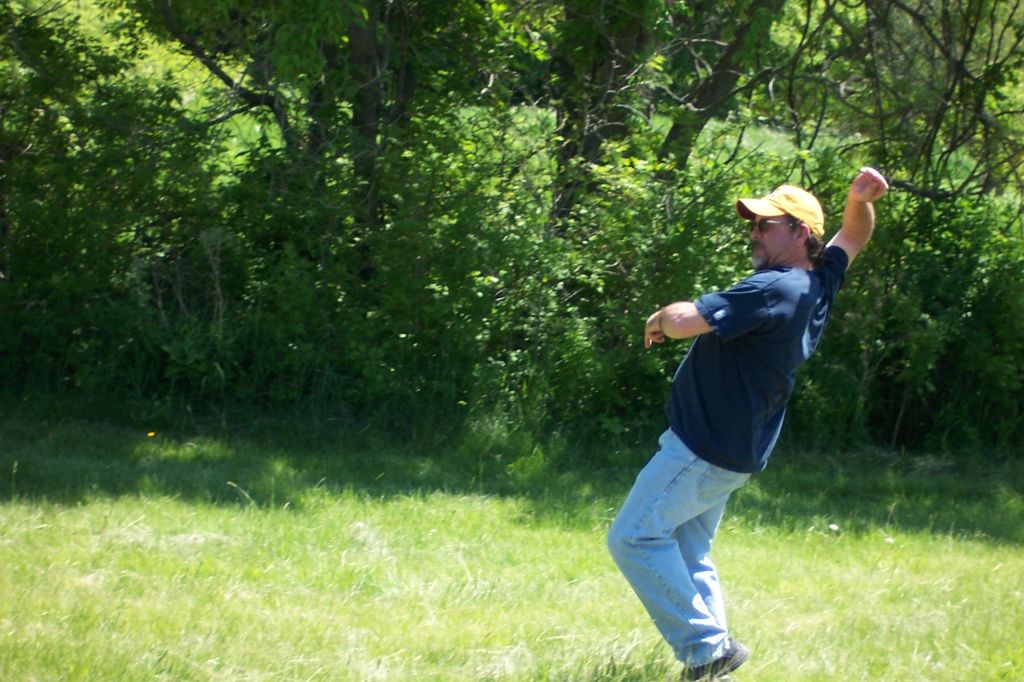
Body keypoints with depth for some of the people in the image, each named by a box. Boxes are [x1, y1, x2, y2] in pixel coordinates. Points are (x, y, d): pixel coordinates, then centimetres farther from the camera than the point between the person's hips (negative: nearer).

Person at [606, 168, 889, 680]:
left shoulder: (774, 289, -22)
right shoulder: (817, 287, 5)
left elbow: (684, 321, -28)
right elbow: (853, 237, 23)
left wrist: (660, 318, -4)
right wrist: (860, 201, 1)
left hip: (704, 450, -10)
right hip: (738, 451, 10)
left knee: (635, 537, -10)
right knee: (690, 556, 19)